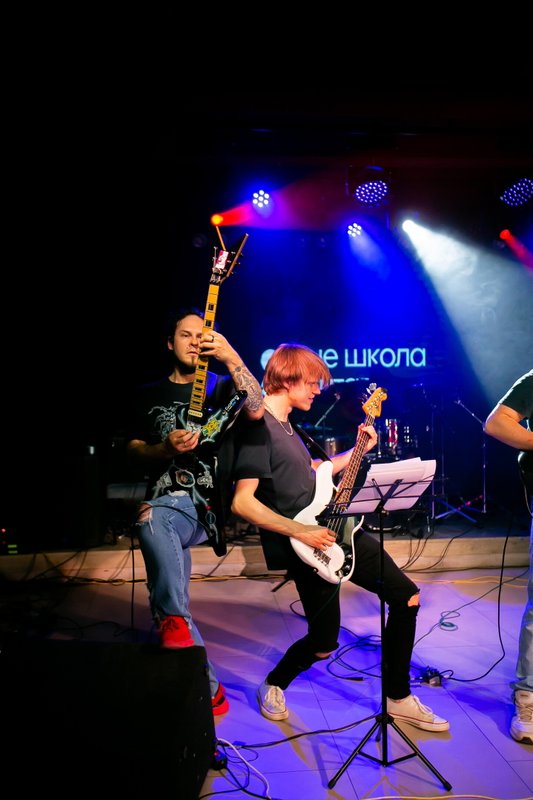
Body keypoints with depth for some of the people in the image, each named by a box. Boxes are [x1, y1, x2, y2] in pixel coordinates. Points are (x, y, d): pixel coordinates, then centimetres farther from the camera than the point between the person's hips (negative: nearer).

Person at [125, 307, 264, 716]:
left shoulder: (220, 387, 8)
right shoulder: (150, 394, 18)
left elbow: (256, 410, -13)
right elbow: (133, 448, 15)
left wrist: (231, 356, -22)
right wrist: (166, 448, -5)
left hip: (208, 501, -3)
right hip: (165, 496, 4)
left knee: (153, 522, -34)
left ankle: (173, 620, -22)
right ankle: (206, 686, -7)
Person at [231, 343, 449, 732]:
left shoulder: (289, 425, 12)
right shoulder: (259, 430, -18)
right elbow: (242, 501, -24)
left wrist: (359, 450, 16)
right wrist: (300, 531, -23)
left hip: (337, 529, 9)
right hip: (307, 543, -9)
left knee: (407, 597, 8)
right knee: (324, 644, -4)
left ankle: (398, 698, 21)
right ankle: (273, 686, 29)